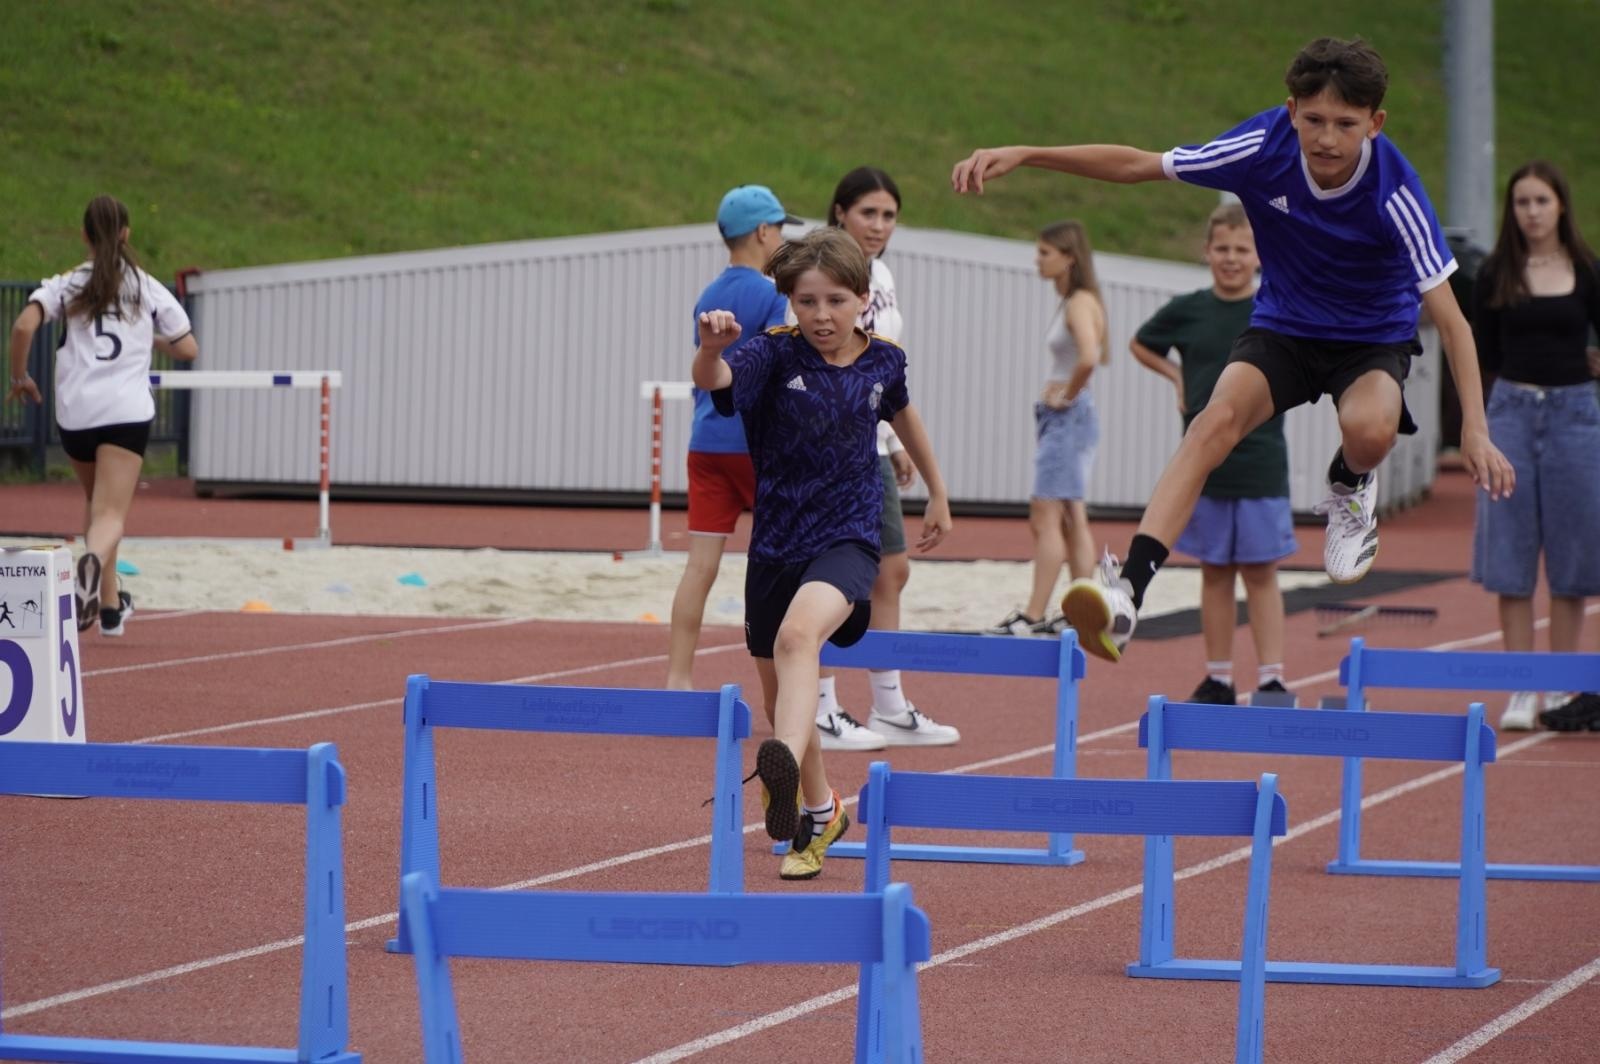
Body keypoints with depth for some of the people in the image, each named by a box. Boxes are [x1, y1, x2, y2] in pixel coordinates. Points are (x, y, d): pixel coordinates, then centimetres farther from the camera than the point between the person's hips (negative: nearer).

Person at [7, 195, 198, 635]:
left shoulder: (67, 284, 6)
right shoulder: (149, 289, 9)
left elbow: (23, 326, -11)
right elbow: (188, 349, 13)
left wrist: (19, 377, 5)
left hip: (75, 412, 2)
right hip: (127, 412, -2)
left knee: (100, 507, 24)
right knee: (111, 514, -11)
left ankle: (110, 606, 29)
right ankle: (92, 561, -46)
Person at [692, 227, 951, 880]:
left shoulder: (881, 361, -1)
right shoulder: (777, 355, -8)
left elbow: (901, 412, 22)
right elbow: (713, 379, -29)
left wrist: (937, 493, 32)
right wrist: (712, 345, -53)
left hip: (847, 538, -2)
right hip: (776, 544, 2)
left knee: (798, 634, -34)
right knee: (779, 695, 16)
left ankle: (785, 766, -55)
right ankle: (820, 813, 40)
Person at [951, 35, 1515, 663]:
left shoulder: (1394, 190, -27)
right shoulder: (1266, 146, -21)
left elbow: (1447, 315, -26)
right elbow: (1137, 165, -10)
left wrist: (1475, 430, -36)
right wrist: (1022, 156, -18)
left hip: (1373, 338, -2)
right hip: (1282, 325, 2)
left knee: (1369, 428, -35)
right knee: (1217, 419, -28)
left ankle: (1349, 489, 5)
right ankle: (1127, 591, -40)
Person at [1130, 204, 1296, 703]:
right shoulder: (1188, 311, 3)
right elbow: (1140, 344, 20)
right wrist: (1177, 377, 7)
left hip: (1261, 464, -2)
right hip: (1203, 464, 2)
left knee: (1260, 573, -3)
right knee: (1215, 572, 8)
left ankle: (1271, 678, -4)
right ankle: (1218, 680, 13)